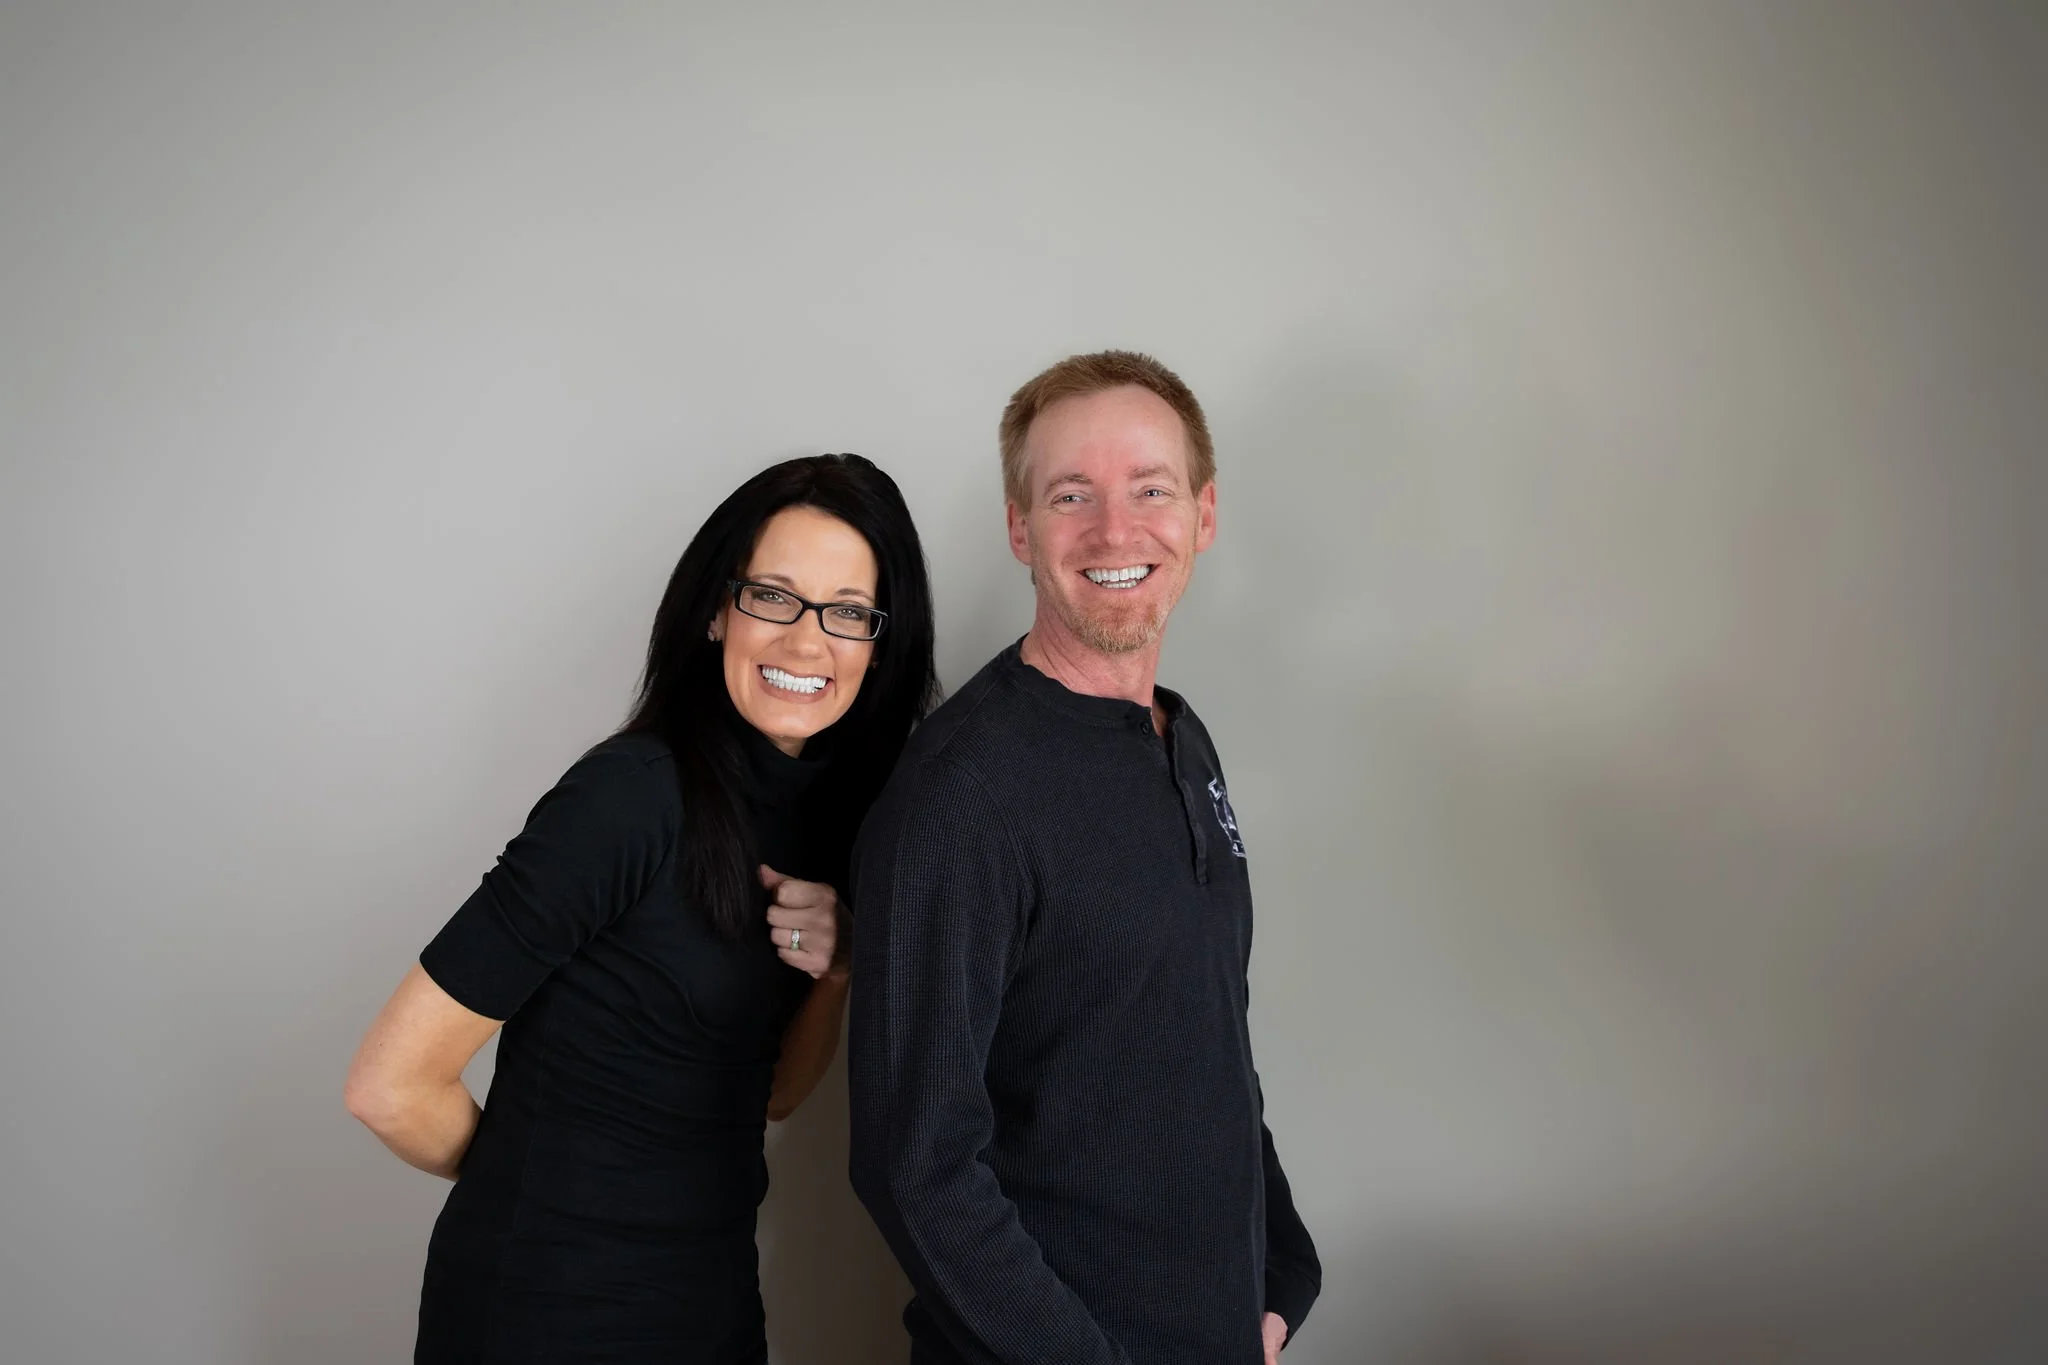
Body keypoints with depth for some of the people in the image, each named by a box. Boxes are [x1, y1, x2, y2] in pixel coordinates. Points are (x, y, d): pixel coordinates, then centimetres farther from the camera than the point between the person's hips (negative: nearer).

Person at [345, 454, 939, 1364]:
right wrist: (533, 1180, -3)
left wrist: (833, 974, -11)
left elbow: (767, 1092, 8)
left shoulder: (835, 805, -1)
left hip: (716, 1291, 7)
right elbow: (391, 1085, -21)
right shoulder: (632, 795, -22)